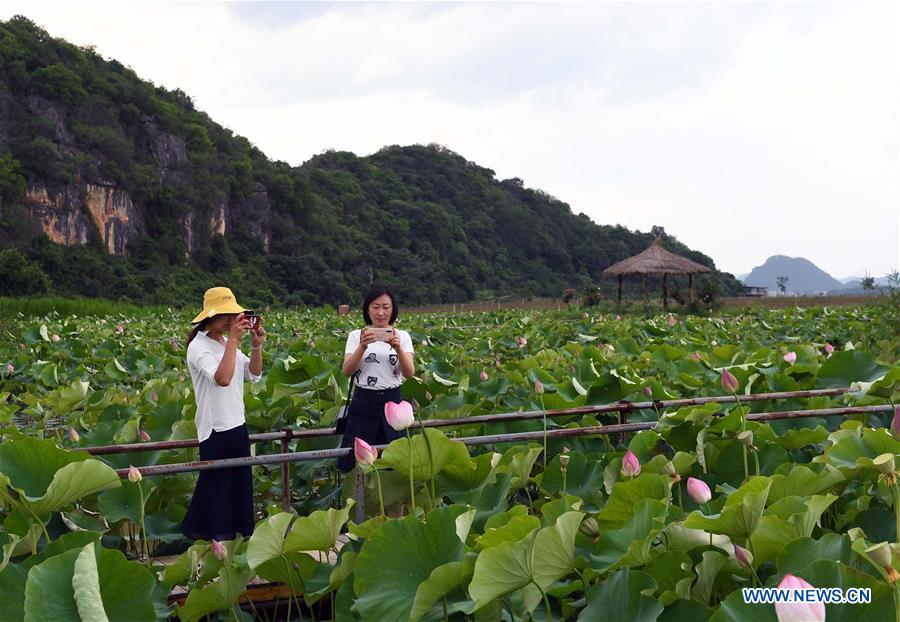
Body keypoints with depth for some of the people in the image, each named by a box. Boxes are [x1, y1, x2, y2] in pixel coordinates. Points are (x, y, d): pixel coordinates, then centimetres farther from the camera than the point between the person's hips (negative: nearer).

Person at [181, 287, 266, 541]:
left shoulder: (227, 344, 10)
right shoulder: (199, 347, -15)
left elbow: (253, 374, 9)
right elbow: (222, 379, -30)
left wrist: (256, 346, -6)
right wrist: (233, 340, -28)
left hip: (237, 426, 8)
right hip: (215, 431, -8)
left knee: (239, 486, 14)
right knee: (216, 490, -1)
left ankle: (238, 534, 25)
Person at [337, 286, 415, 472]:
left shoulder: (402, 336, 4)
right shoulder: (356, 336, 3)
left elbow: (409, 373, -10)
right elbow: (347, 371, -11)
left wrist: (398, 348, -27)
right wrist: (362, 346, -26)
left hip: (393, 401, 1)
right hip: (363, 402, 0)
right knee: (357, 463, 1)